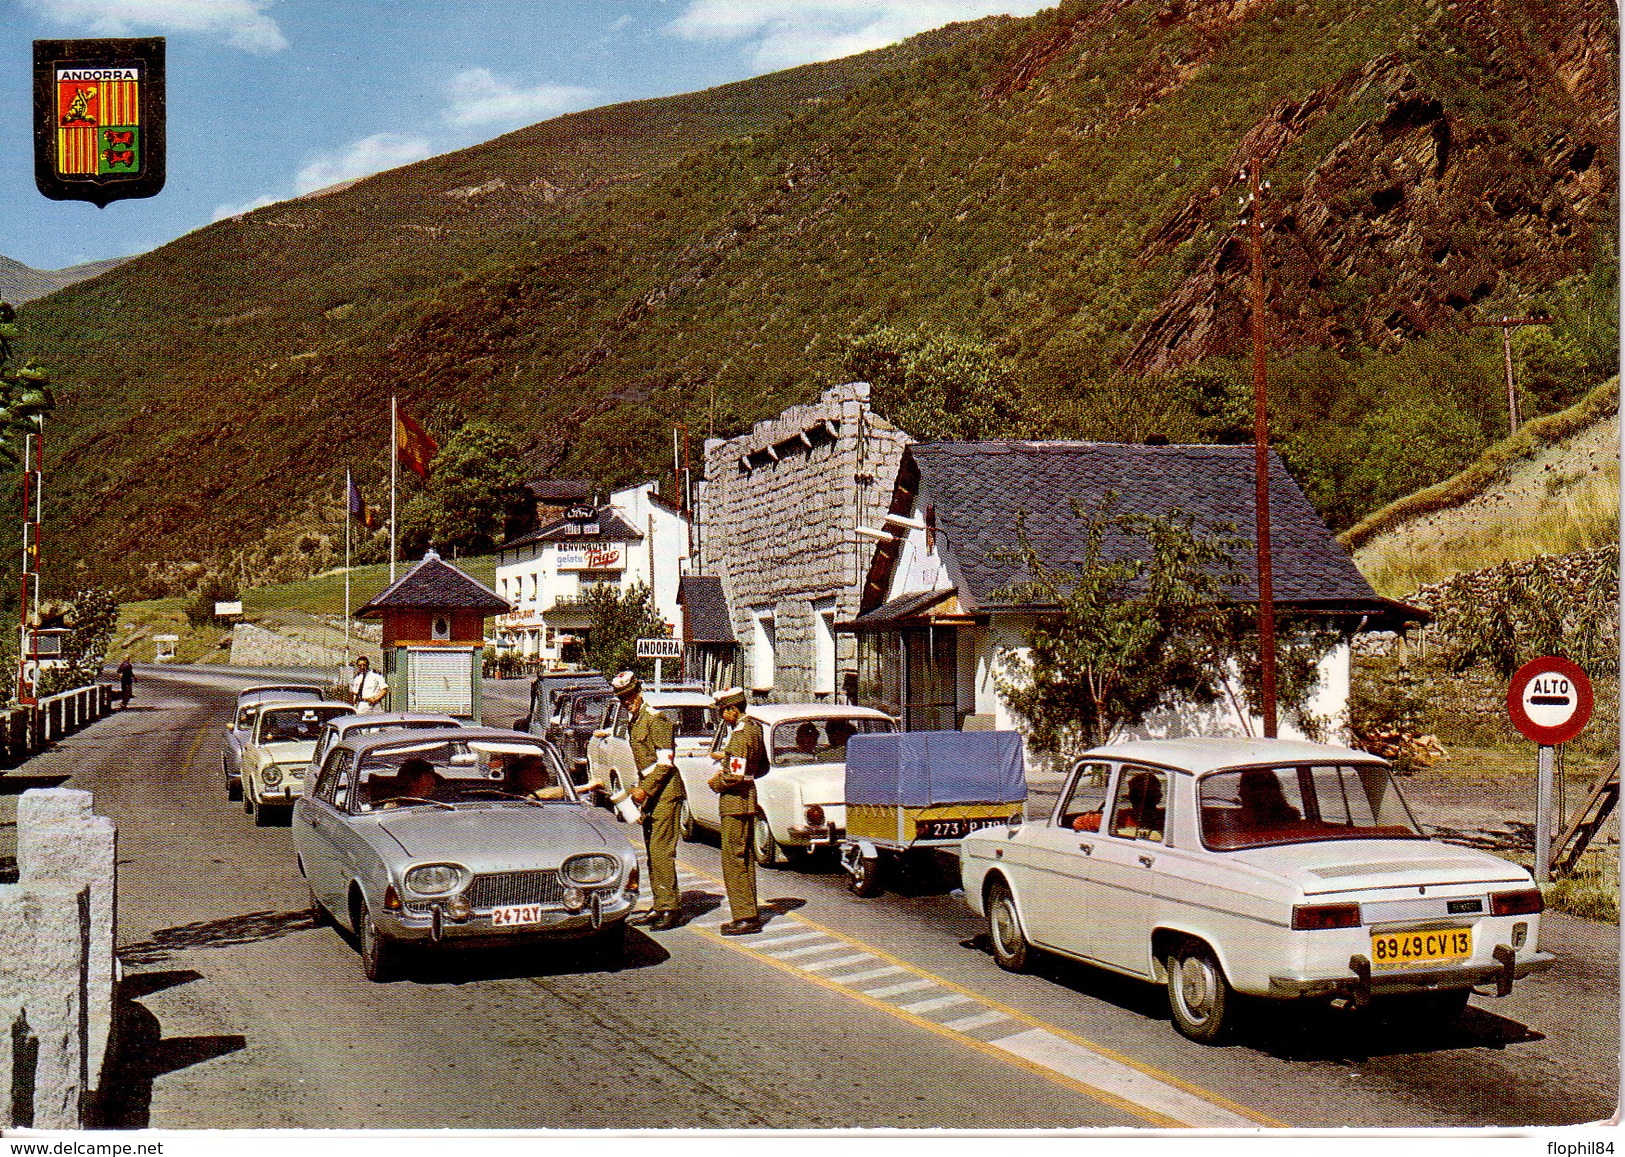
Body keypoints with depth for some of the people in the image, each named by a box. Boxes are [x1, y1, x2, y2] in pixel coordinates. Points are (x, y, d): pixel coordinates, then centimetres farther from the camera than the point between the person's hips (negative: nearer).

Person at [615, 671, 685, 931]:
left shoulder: (655, 719, -11)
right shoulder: (633, 724, 18)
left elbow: (666, 760, -16)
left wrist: (644, 789, -18)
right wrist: (636, 792, 17)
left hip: (666, 793, -9)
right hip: (649, 794, 9)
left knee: (661, 851, -12)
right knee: (653, 853, 9)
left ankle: (671, 909, -11)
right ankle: (661, 906, 14)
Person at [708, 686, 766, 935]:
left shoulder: (740, 734, -19)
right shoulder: (754, 728, 12)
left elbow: (735, 775, -25)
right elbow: (763, 767, 21)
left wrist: (716, 783, -7)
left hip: (735, 801, -11)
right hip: (748, 796, 11)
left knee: (733, 859, -7)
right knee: (745, 857, 14)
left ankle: (745, 917, -6)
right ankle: (750, 914, 20)